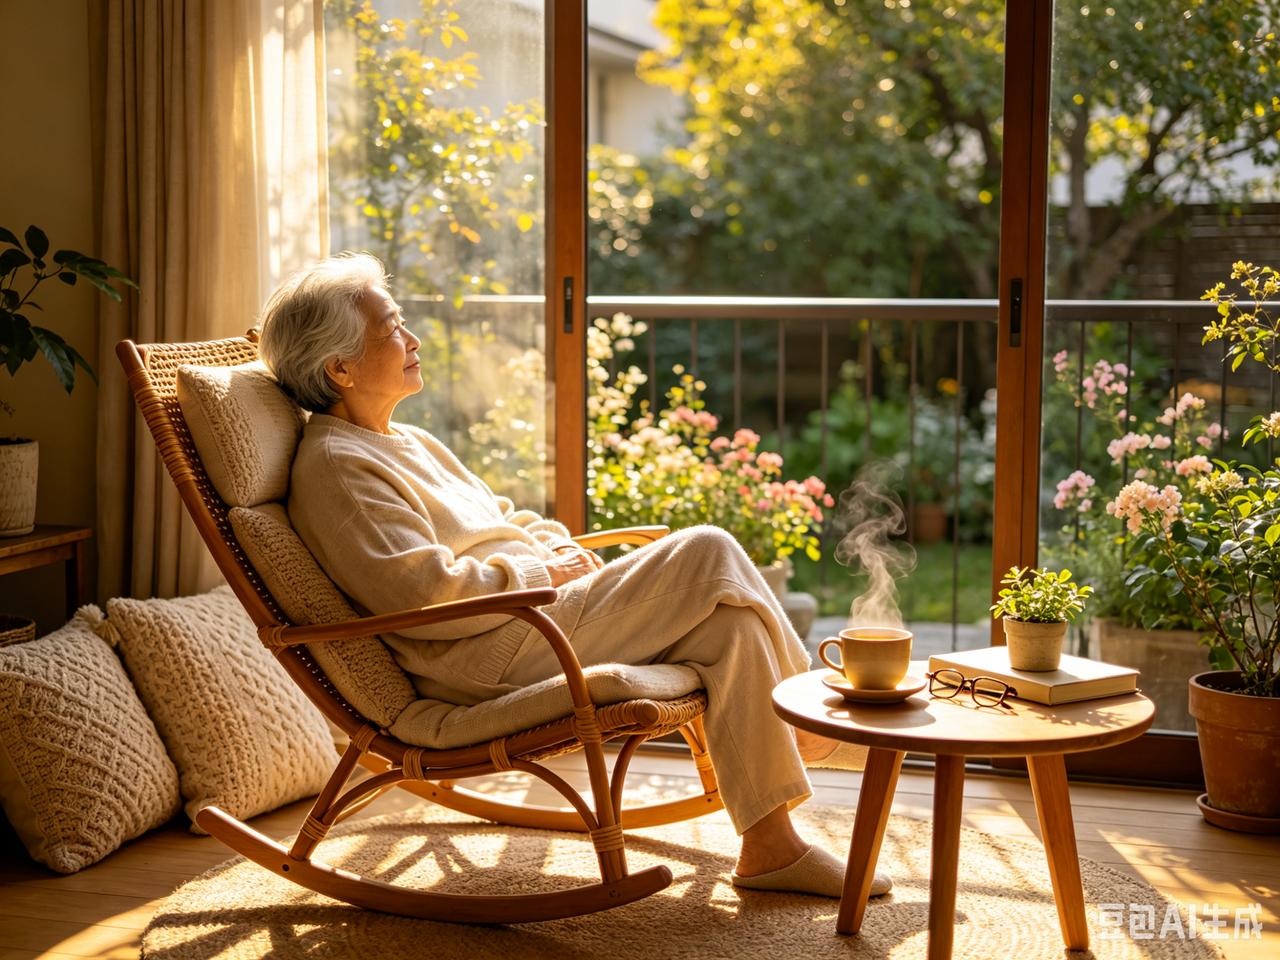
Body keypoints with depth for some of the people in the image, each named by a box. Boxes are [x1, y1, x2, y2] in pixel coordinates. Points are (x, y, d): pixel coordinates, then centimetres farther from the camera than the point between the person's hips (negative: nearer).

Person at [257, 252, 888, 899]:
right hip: (490, 659, -10)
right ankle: (808, 722, 2)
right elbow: (425, 593, -19)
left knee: (725, 620, -10)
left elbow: (501, 517, 30)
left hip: (528, 619, 10)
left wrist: (556, 543, 8)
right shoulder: (333, 465, -9)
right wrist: (542, 575, -11)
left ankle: (770, 843, -10)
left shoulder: (407, 444, 23)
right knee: (707, 555, -14)